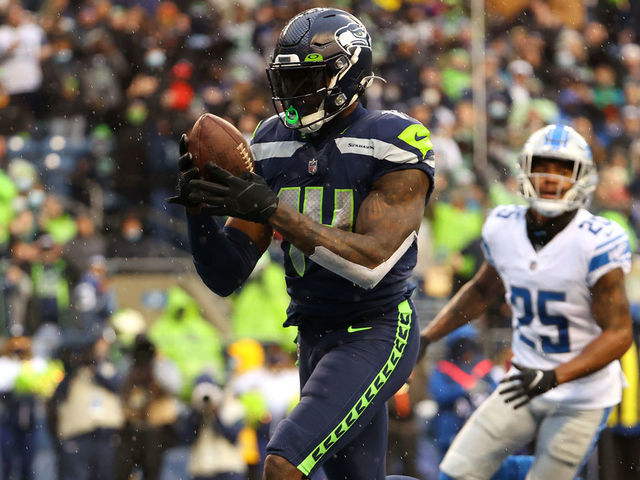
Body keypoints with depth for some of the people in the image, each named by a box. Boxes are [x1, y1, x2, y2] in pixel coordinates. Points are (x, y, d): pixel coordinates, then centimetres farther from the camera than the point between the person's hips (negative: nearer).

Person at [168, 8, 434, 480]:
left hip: (375, 334, -8)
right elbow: (227, 277, 4)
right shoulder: (274, 145, 5)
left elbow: (371, 261, -25)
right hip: (314, 336, 8)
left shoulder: (393, 145, -13)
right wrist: (199, 209, -16)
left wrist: (272, 211, -31)